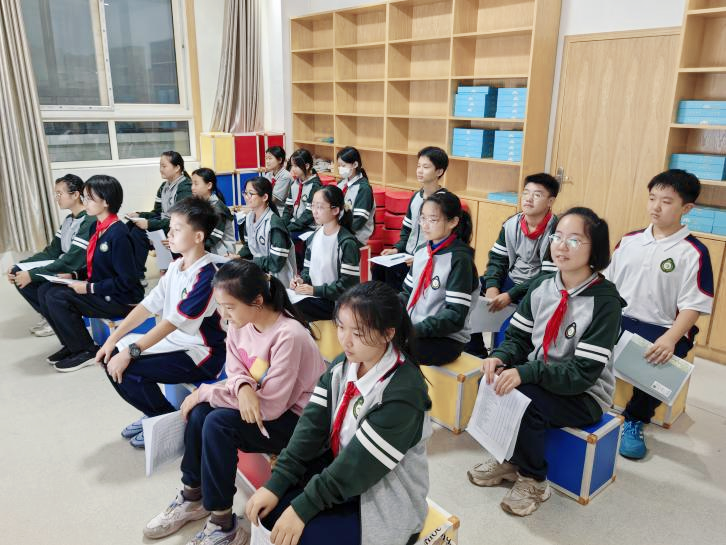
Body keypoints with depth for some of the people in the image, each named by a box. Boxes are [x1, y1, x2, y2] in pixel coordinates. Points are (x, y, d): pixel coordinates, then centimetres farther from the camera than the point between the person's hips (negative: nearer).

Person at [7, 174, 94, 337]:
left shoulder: (90, 222, -22)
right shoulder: (68, 220, 10)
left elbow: (71, 262, -27)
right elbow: (51, 251, 13)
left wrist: (32, 275, -24)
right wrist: (19, 266, 1)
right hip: (64, 269, 9)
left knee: (45, 289, -30)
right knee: (18, 272, -2)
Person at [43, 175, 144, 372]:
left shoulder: (118, 234, -22)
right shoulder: (96, 227, 6)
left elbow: (126, 281, -23)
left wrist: (89, 288, -20)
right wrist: (73, 275, 3)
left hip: (121, 299, -9)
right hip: (100, 291, 9)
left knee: (57, 298, -19)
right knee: (45, 291, 2)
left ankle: (87, 351, -3)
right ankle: (71, 344, 13)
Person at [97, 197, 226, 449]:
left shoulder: (206, 275, -23)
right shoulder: (176, 266, 5)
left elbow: (173, 321, -27)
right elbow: (149, 305, 4)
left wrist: (131, 352, -26)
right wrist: (114, 339, -2)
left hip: (202, 354, -9)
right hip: (174, 340, 9)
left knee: (128, 369, -21)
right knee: (112, 357, 2)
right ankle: (154, 414, 18)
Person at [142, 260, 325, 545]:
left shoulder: (289, 336, -30)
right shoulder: (240, 323, -6)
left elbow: (271, 405, -27)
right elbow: (235, 370, 1)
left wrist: (205, 391, -21)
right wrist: (243, 387, -26)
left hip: (296, 420, -7)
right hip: (260, 406, 8)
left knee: (218, 422, -24)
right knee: (199, 412, -13)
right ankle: (193, 497, 10)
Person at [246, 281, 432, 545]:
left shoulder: (404, 392, -27)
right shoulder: (343, 365, -4)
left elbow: (361, 463, -25)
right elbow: (313, 422, -9)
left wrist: (303, 507, -21)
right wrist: (276, 482, -15)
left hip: (385, 498, -6)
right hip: (338, 465, 7)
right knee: (269, 508, -4)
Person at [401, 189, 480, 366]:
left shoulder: (460, 259, -12)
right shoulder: (421, 252, 9)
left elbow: (455, 317, -16)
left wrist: (415, 330, -23)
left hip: (447, 338, -6)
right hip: (412, 329, 7)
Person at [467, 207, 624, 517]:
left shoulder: (605, 300, -19)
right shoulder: (542, 286, -1)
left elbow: (584, 373, -24)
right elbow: (518, 336, 3)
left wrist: (526, 372, -34)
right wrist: (500, 357, -20)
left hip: (584, 396, -5)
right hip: (536, 380, 6)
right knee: (491, 383, -19)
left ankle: (533, 480, -2)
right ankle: (511, 460, 5)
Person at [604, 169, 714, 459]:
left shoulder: (694, 252, -5)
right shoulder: (629, 240, 9)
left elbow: (692, 305, -9)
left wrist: (670, 339, -24)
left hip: (661, 329, -3)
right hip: (617, 318, 4)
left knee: (656, 363, -32)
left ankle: (634, 421, -2)